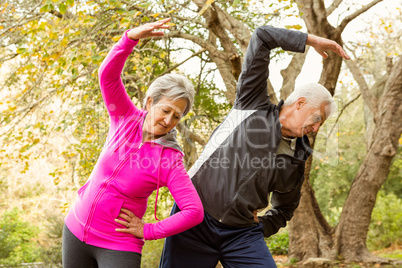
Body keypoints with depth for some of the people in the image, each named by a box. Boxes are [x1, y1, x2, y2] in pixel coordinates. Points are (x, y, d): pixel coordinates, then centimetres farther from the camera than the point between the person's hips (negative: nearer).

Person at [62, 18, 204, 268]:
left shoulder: (170, 161, -16)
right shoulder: (127, 119, -6)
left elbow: (194, 211, -19)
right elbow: (108, 74, -20)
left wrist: (148, 231, -14)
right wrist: (132, 37, -36)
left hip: (119, 246, -4)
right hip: (76, 230, 4)